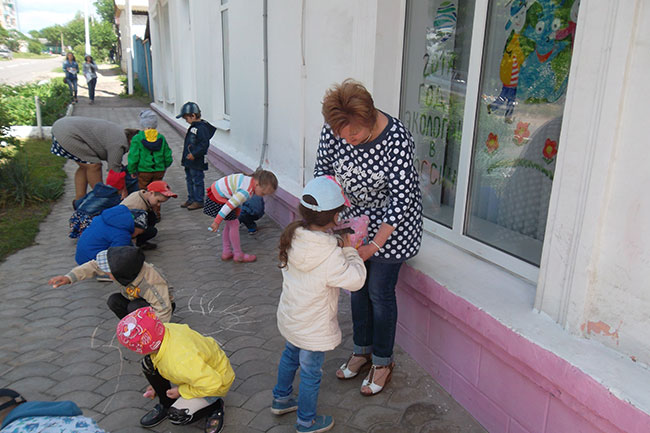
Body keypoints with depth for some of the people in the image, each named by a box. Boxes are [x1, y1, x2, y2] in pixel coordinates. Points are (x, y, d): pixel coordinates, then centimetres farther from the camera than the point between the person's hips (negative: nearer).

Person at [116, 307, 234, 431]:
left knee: (177, 415, -19)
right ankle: (166, 405, 14)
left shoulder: (180, 362, -43)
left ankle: (215, 406, 4)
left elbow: (213, 384, -37)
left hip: (216, 383, -7)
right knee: (148, 364, -6)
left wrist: (181, 391, -21)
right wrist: (157, 384, 12)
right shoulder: (164, 329, -20)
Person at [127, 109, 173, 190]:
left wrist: (132, 171, 4)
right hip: (159, 171, 3)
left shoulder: (137, 139, -10)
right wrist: (164, 167, 22)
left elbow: (133, 157, -11)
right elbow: (168, 157, 4)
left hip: (143, 172, -3)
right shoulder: (161, 138, 0)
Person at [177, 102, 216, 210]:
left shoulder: (201, 128, -18)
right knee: (189, 180, 17)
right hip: (189, 161, 10)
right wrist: (185, 158, 17)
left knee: (197, 181, 0)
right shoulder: (193, 127, 12)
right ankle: (191, 199, 29)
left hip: (197, 162, -10)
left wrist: (194, 154, -24)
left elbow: (204, 144, -23)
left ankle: (198, 201, 10)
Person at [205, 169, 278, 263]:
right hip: (217, 199, -10)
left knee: (230, 224, 17)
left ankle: (226, 252, 26)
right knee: (234, 224, -3)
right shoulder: (246, 191, -30)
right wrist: (217, 222, -27)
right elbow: (230, 205, -31)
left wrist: (237, 214, 23)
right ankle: (238, 255, 8)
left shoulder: (250, 180, 0)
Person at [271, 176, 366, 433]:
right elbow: (356, 279, -23)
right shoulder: (330, 255, -34)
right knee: (311, 372, 14)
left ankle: (281, 399, 52)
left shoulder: (292, 237, -13)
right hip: (314, 329, -7)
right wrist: (349, 250, -11)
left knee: (290, 355, 30)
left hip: (289, 319, 7)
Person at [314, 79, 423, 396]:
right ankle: (362, 350, 37)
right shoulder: (333, 130, -17)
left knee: (379, 292, 4)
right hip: (354, 217, 5)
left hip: (391, 224, -5)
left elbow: (401, 197, -27)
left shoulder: (396, 138, -30)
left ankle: (383, 361, 27)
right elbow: (322, 167, 0)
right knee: (357, 286, 16)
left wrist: (374, 245, -26)